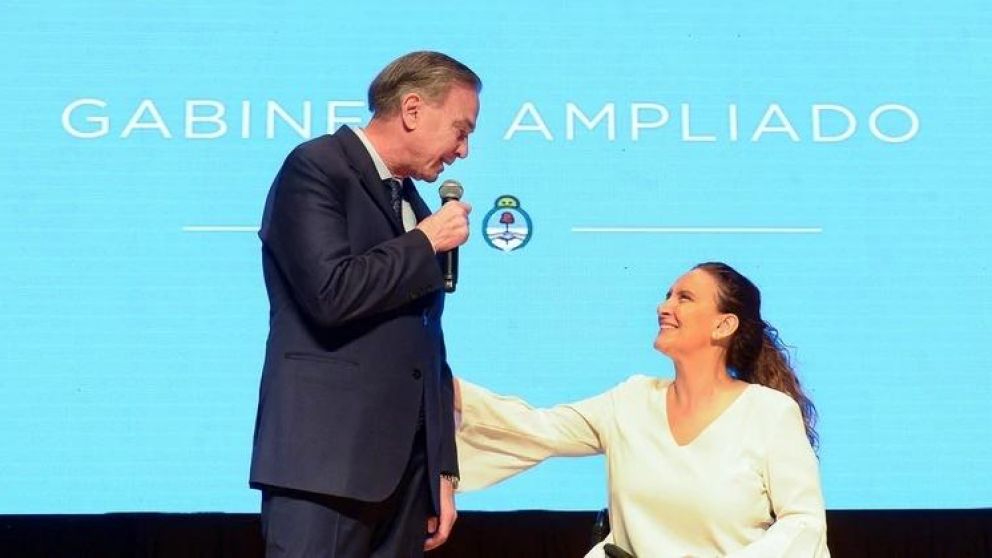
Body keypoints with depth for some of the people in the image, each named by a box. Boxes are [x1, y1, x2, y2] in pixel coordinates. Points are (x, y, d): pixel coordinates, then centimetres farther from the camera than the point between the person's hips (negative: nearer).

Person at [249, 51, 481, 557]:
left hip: (404, 464, 8)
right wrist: (426, 243, -5)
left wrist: (442, 471, 18)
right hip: (327, 454, -8)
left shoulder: (412, 205, 21)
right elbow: (332, 292, -19)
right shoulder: (316, 168, -3)